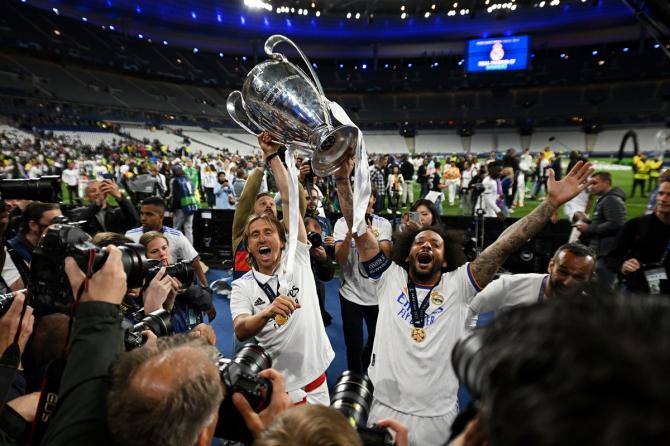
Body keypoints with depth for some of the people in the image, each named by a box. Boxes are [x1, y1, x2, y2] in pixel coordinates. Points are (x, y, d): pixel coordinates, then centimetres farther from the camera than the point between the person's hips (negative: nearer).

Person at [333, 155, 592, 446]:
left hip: (438, 416, 0)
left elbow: (503, 246, -9)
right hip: (386, 410, 0)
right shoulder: (389, 278, -2)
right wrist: (343, 179, -13)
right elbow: (358, 228, -6)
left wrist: (553, 201, -14)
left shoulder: (457, 285, -3)